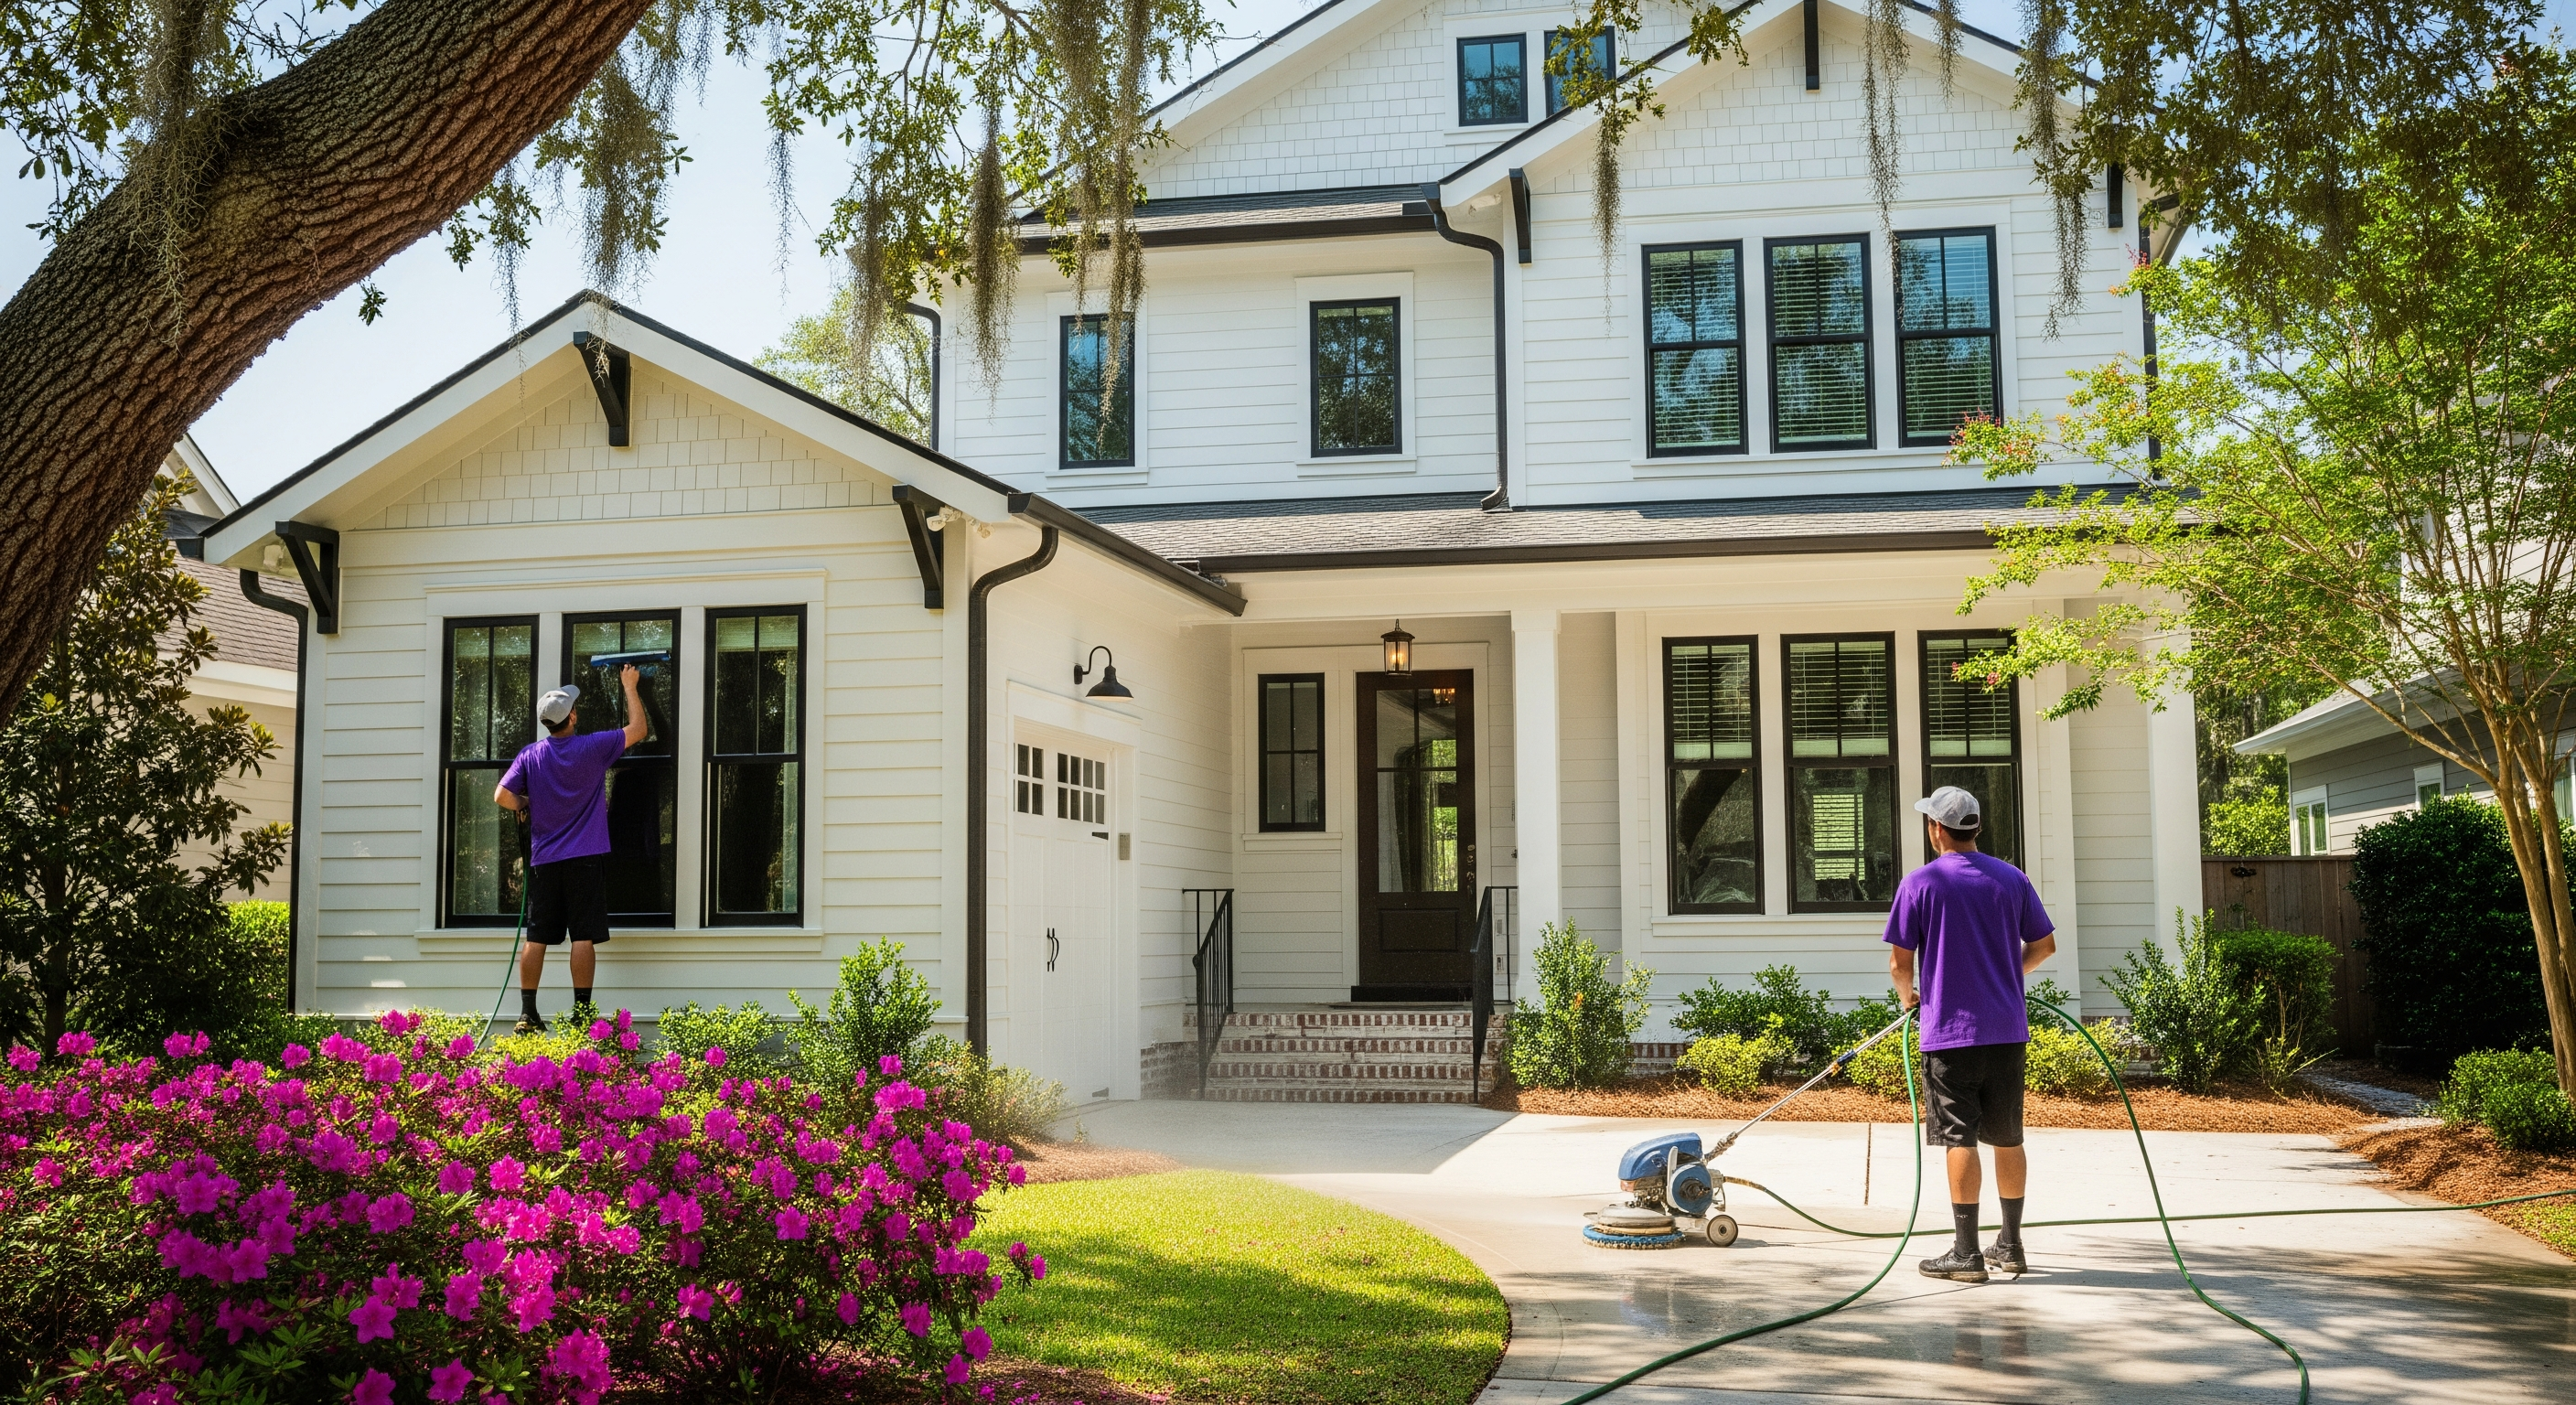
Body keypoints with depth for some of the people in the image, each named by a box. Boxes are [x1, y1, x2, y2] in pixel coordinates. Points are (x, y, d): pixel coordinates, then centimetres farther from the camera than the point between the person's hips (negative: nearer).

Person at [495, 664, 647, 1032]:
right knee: (584, 937, -2)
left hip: (544, 860, 3)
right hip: (586, 859, -3)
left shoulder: (531, 755, 1)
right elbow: (638, 728, 6)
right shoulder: (594, 748, -6)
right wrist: (630, 686, 17)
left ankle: (528, 1014, 7)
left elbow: (502, 796, -4)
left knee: (536, 939, 5)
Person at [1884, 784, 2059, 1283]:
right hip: (2007, 1030, 4)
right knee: (2007, 1138, 13)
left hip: (1950, 1031, -4)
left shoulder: (1920, 883, -7)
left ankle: (1966, 1254, 0)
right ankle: (2011, 1246, 22)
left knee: (1960, 1140, -1)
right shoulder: (2011, 879, 5)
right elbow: (2044, 944, 12)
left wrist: (1909, 996, 14)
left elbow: (1900, 962, -6)